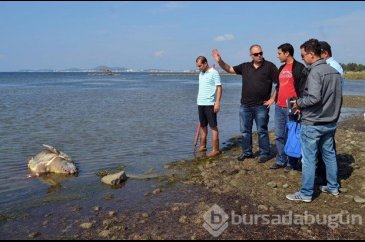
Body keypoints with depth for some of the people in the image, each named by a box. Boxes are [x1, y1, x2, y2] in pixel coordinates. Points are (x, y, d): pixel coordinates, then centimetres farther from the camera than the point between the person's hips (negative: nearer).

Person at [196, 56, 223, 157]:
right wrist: (199, 101, 15)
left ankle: (215, 149, 1)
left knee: (213, 126, -3)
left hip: (210, 104, -8)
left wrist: (217, 102, -19)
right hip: (200, 103, 8)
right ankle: (202, 146, 26)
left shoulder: (214, 73, -8)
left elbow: (219, 88, -12)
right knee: (202, 125, 15)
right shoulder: (201, 74, 14)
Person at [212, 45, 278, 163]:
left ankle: (265, 154, 17)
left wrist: (273, 99, -8)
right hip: (245, 106, 5)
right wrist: (219, 61, -2)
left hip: (261, 106, -4)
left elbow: (279, 83, -6)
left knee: (262, 131, 4)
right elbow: (229, 69, 13)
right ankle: (247, 152, 26)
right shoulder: (245, 66, 7)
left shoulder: (269, 66, -5)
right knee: (245, 130, 12)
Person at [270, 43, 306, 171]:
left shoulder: (299, 68, -8)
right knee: (279, 136, 11)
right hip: (279, 107, 8)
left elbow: (303, 88, -11)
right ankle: (281, 161, 21)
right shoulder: (281, 68, 16)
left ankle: (291, 163, 12)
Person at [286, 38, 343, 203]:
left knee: (309, 158, 0)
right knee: (329, 154, 19)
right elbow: (338, 97, 13)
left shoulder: (315, 72, -18)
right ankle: (333, 187, 31)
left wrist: (299, 103, -10)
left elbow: (314, 98, -26)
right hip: (330, 122, 8)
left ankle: (306, 193, 10)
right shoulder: (334, 71, 8)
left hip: (313, 123, -8)